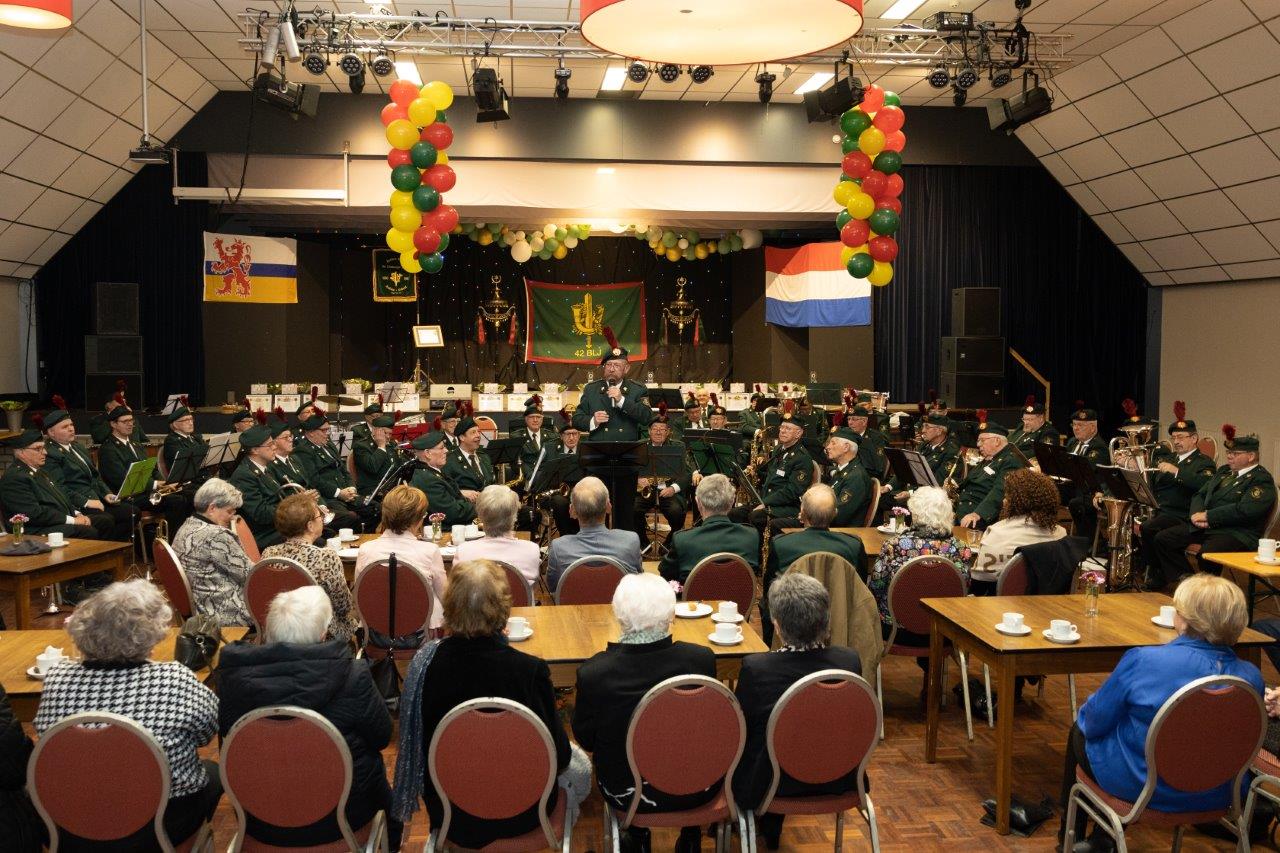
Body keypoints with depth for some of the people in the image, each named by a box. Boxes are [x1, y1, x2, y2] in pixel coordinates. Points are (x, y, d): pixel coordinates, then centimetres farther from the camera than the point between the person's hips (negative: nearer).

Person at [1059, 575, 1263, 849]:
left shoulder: (1143, 661, -26)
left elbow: (1095, 722, -15)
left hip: (1140, 786, -5)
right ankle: (1103, 838, 41)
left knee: (1079, 730, 25)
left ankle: (1071, 836, 40)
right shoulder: (1252, 676, -13)